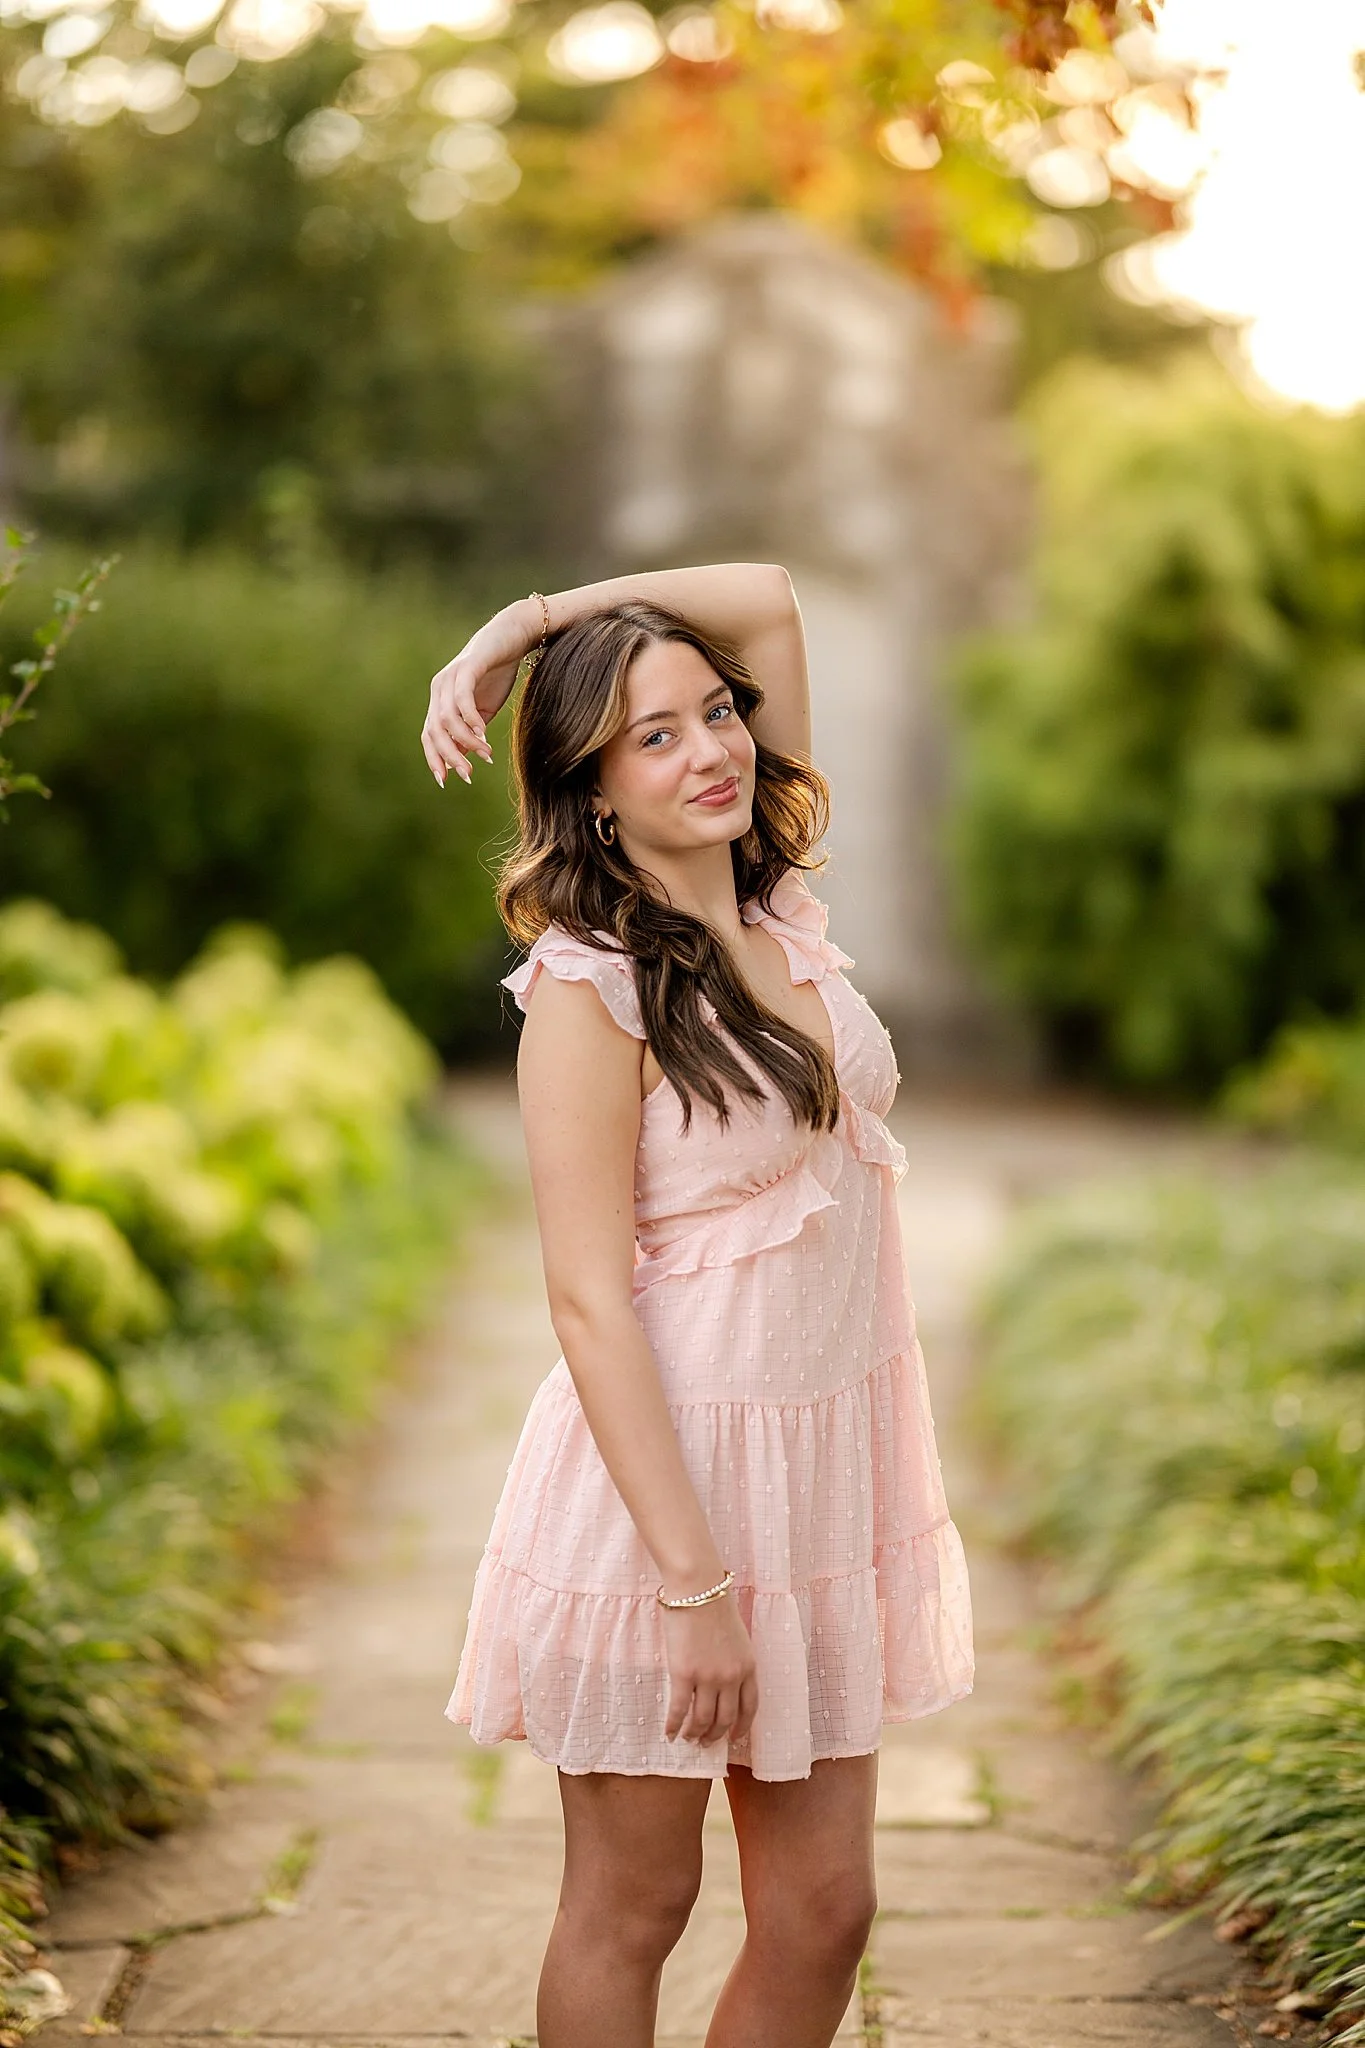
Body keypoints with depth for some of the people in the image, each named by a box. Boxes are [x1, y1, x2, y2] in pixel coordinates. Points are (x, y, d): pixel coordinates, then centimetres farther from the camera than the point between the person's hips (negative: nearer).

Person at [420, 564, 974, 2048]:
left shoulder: (776, 910, 5)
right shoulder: (588, 984, -14)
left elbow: (767, 596, 12)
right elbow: (589, 1302, -17)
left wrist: (527, 624, 2)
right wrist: (694, 1578, -20)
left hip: (824, 1466, 7)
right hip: (666, 1471, -6)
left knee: (821, 1908, 11)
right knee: (631, 1911, 8)